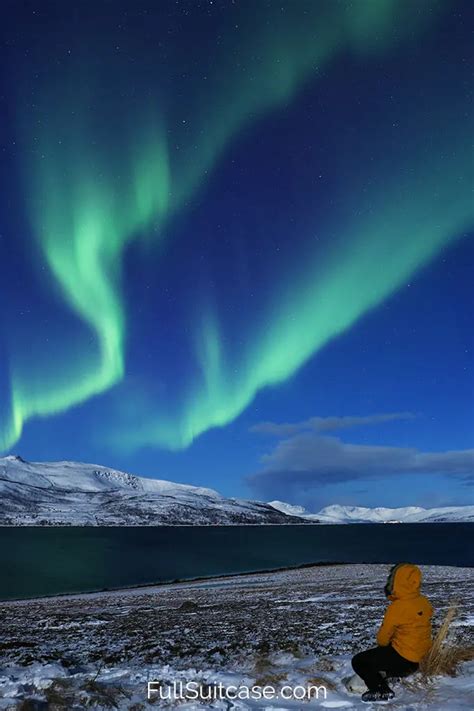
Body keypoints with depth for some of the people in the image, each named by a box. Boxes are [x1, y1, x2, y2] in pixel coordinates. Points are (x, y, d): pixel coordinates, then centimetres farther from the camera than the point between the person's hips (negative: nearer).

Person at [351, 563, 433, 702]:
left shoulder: (397, 607, -24)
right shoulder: (424, 602, -2)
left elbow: (382, 638, -11)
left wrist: (382, 643, 12)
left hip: (403, 659, -8)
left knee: (358, 661, 1)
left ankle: (381, 690, -4)